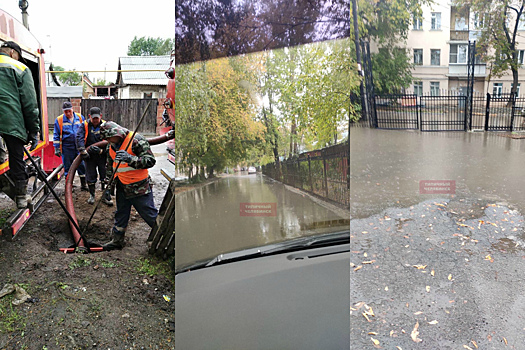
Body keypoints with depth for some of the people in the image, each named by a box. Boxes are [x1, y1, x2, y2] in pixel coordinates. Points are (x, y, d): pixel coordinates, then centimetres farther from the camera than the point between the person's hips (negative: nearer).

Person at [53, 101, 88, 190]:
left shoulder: (80, 118, 5)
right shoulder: (59, 120, 0)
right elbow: (56, 135, 4)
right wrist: (57, 148, 1)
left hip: (79, 147, 1)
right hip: (67, 148, -1)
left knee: (82, 165, 2)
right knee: (68, 167, 6)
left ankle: (83, 184, 13)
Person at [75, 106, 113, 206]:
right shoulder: (85, 125, -2)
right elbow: (79, 138, -13)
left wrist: (101, 150, -24)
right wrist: (83, 151, -23)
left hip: (102, 155, -1)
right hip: (89, 156, 1)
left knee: (105, 176, 2)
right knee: (90, 176, 11)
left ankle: (106, 196, 15)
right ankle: (92, 195, 29)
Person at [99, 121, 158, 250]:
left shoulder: (137, 140, -15)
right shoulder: (111, 146, 9)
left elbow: (150, 161, -22)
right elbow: (109, 167, 21)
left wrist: (130, 159, -34)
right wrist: (108, 186, 15)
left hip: (139, 187, -7)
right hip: (122, 186, 7)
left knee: (150, 215, -2)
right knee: (121, 215, 18)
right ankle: (117, 241, 32)